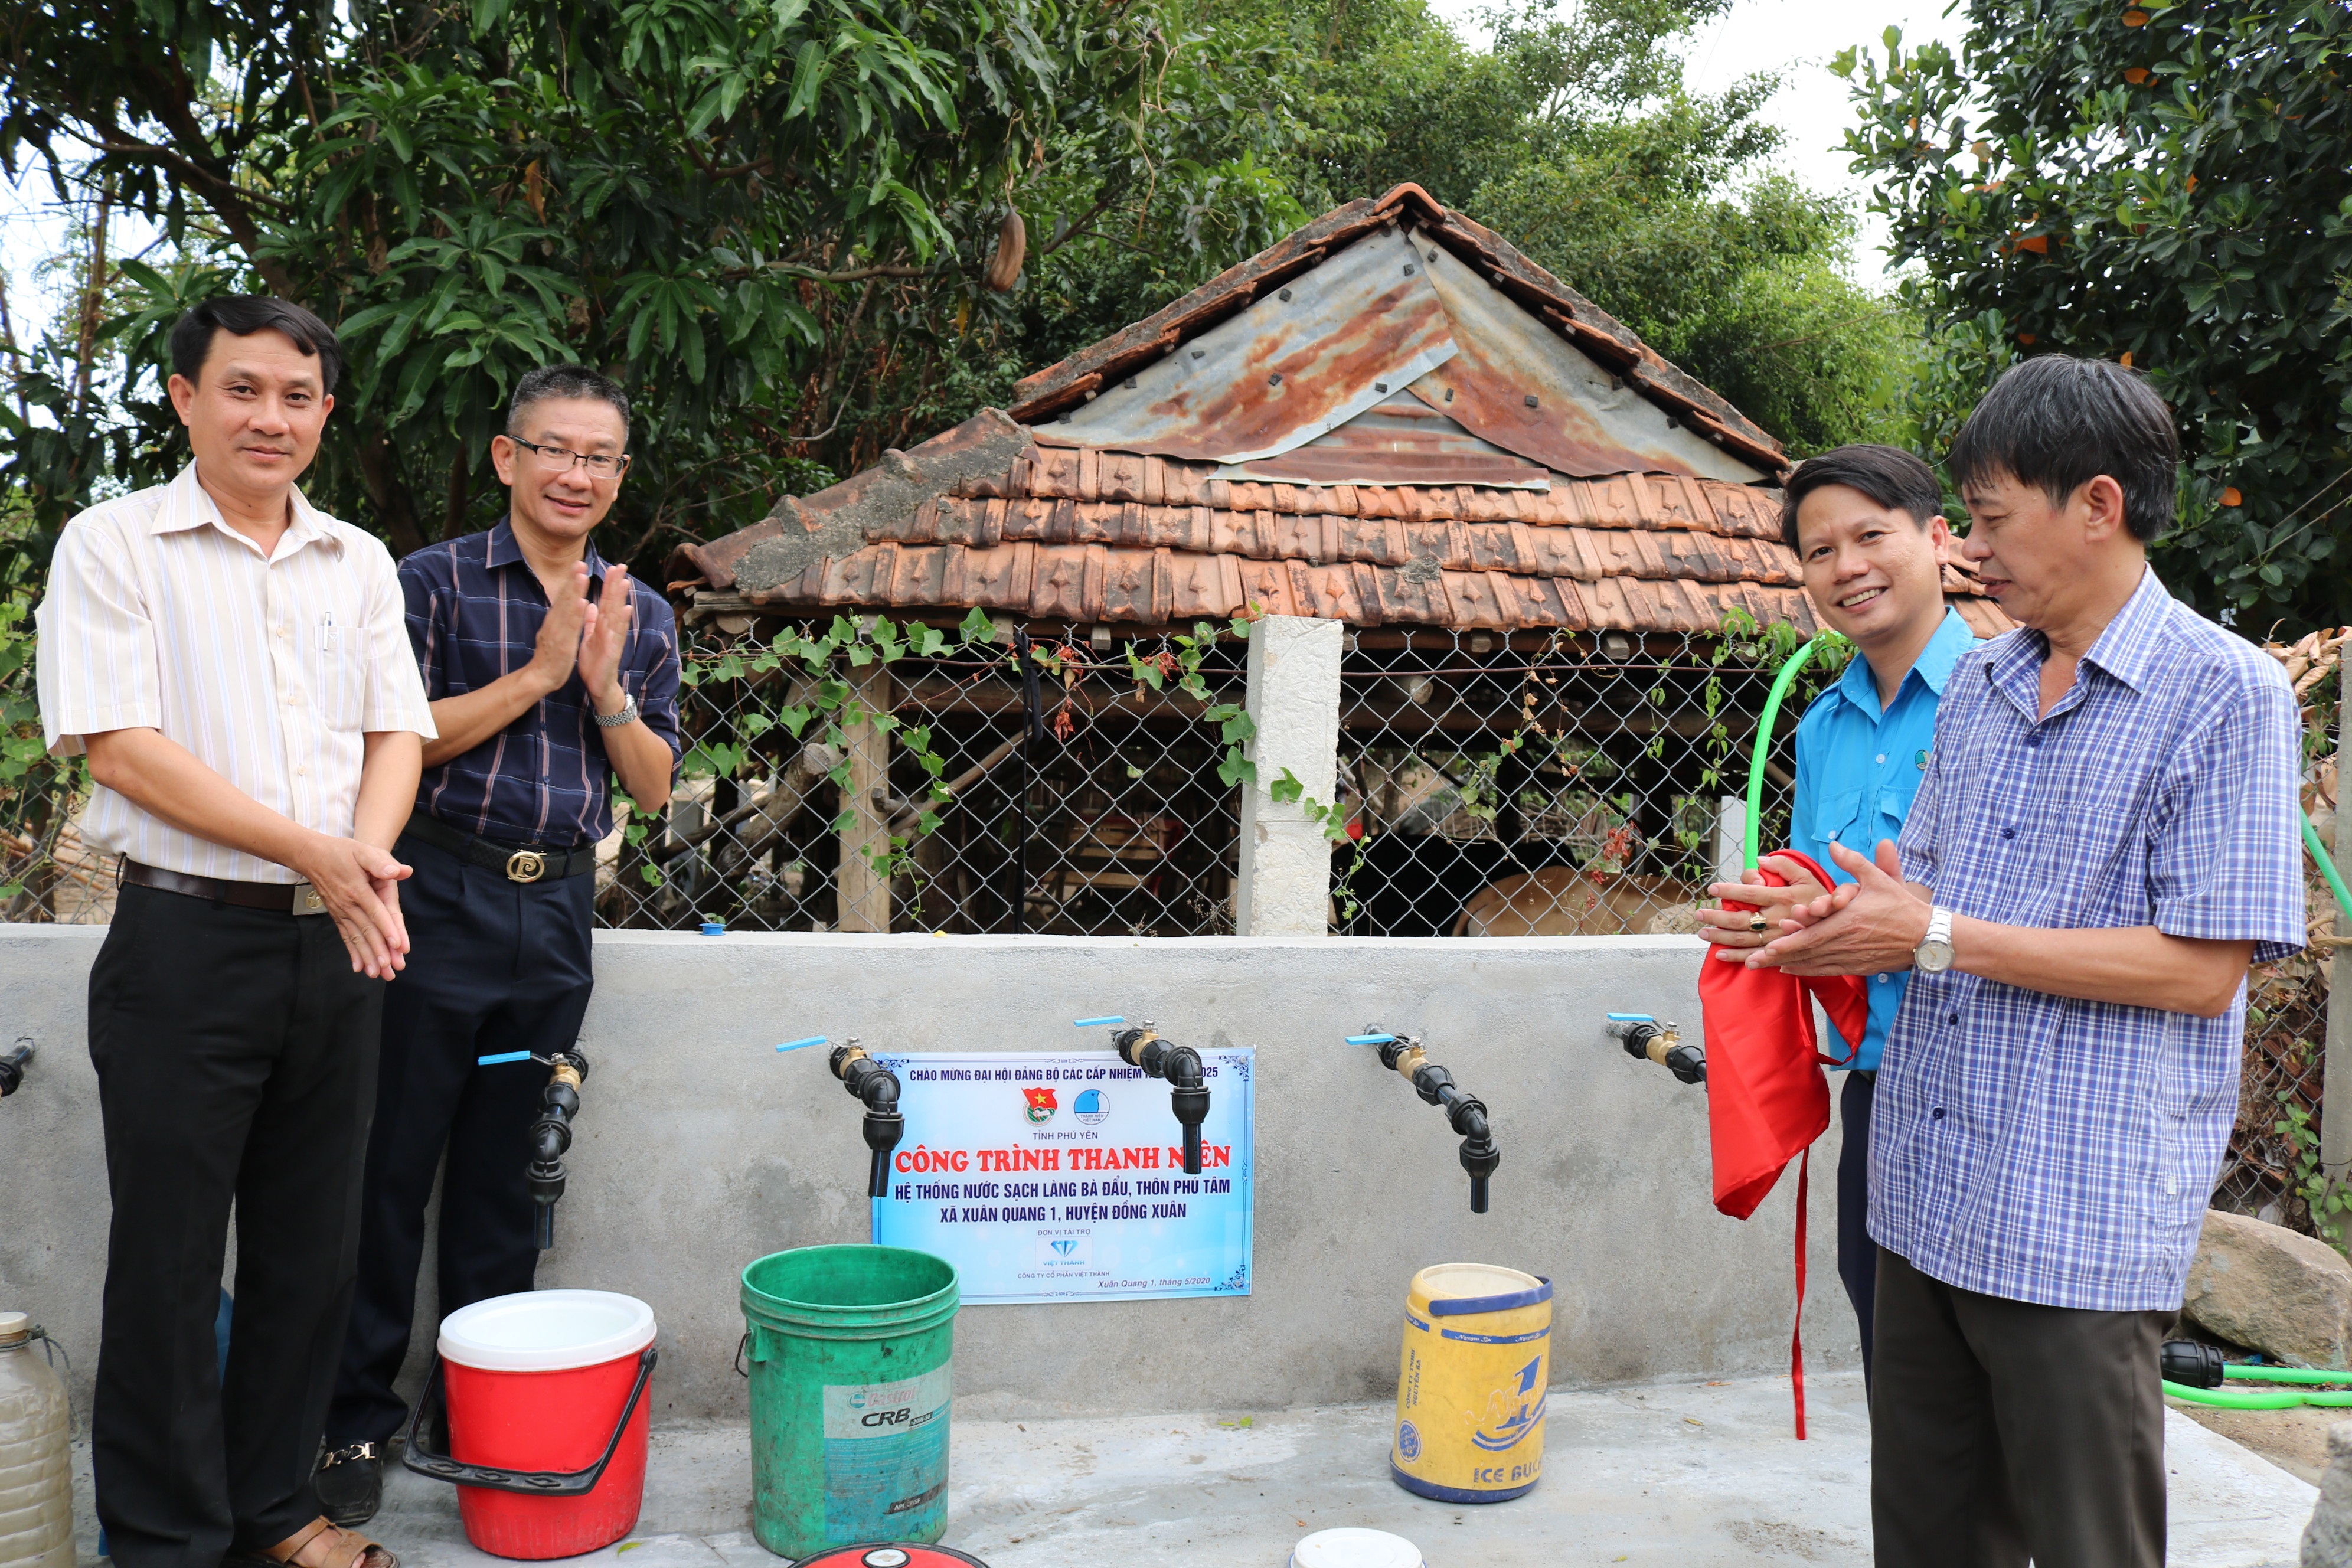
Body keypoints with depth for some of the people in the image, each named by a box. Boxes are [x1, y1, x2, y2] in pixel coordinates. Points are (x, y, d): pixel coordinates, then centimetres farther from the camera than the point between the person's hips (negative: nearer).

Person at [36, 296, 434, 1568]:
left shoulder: (360, 564, 12)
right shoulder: (113, 544, -1)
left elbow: (395, 732, 9)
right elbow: (118, 745, -10)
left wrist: (369, 857, -12)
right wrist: (309, 849, -16)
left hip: (337, 945, 5)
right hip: (189, 939, -4)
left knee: (312, 1249, 12)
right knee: (170, 1255, 5)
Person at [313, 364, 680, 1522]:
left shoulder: (638, 613, 10)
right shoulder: (435, 582, -1)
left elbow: (654, 788, 7)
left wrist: (605, 683, -9)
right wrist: (538, 671, -14)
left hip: (556, 915, 4)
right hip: (438, 901, -3)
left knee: (504, 1180, 13)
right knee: (390, 1169, 2)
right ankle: (356, 1417, 17)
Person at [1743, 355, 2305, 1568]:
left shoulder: (2225, 692, -10)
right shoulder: (1979, 684, 11)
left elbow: (2202, 968, -15)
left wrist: (1938, 939, -16)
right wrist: (1847, 926, -4)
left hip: (2080, 1225, -6)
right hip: (1926, 1196, 7)